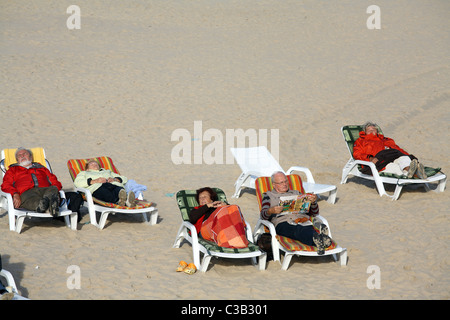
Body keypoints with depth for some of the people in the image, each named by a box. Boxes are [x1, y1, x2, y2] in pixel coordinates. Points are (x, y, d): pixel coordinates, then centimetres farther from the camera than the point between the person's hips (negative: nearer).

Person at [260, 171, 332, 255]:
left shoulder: (296, 193, 34)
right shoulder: (268, 196, 27)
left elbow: (314, 213, 28)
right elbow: (263, 215, 8)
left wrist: (313, 202, 4)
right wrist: (271, 211, -17)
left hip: (302, 220, 4)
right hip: (283, 222, -4)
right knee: (299, 229, -43)